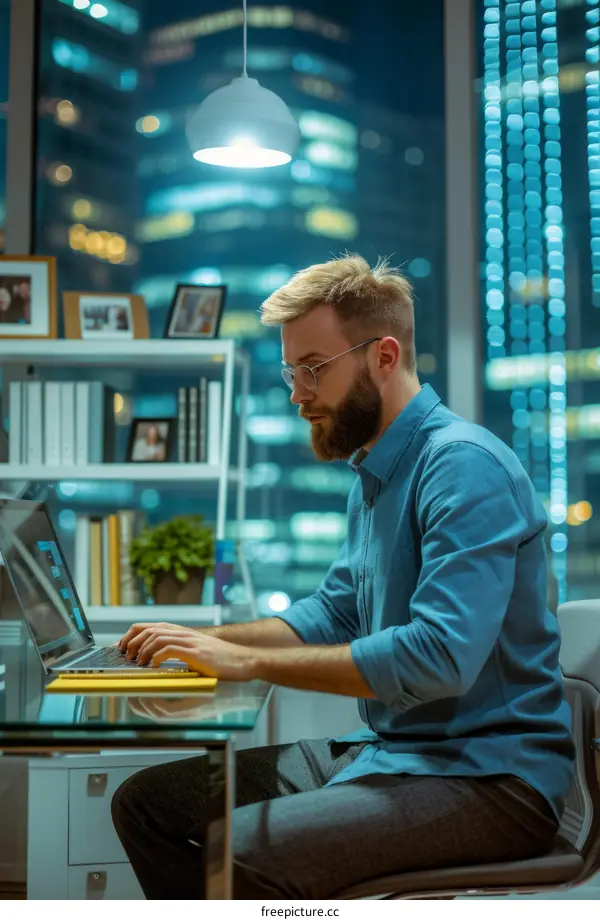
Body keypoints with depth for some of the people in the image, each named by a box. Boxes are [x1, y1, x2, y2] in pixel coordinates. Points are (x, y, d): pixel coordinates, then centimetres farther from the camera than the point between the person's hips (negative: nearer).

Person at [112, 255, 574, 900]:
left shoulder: (465, 465, -18)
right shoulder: (372, 474, 14)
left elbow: (440, 657, -28)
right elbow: (333, 613, 20)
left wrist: (249, 661, -24)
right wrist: (203, 642, 4)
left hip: (487, 773, -9)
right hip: (383, 751, 9)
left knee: (245, 856, -31)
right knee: (145, 803, 4)